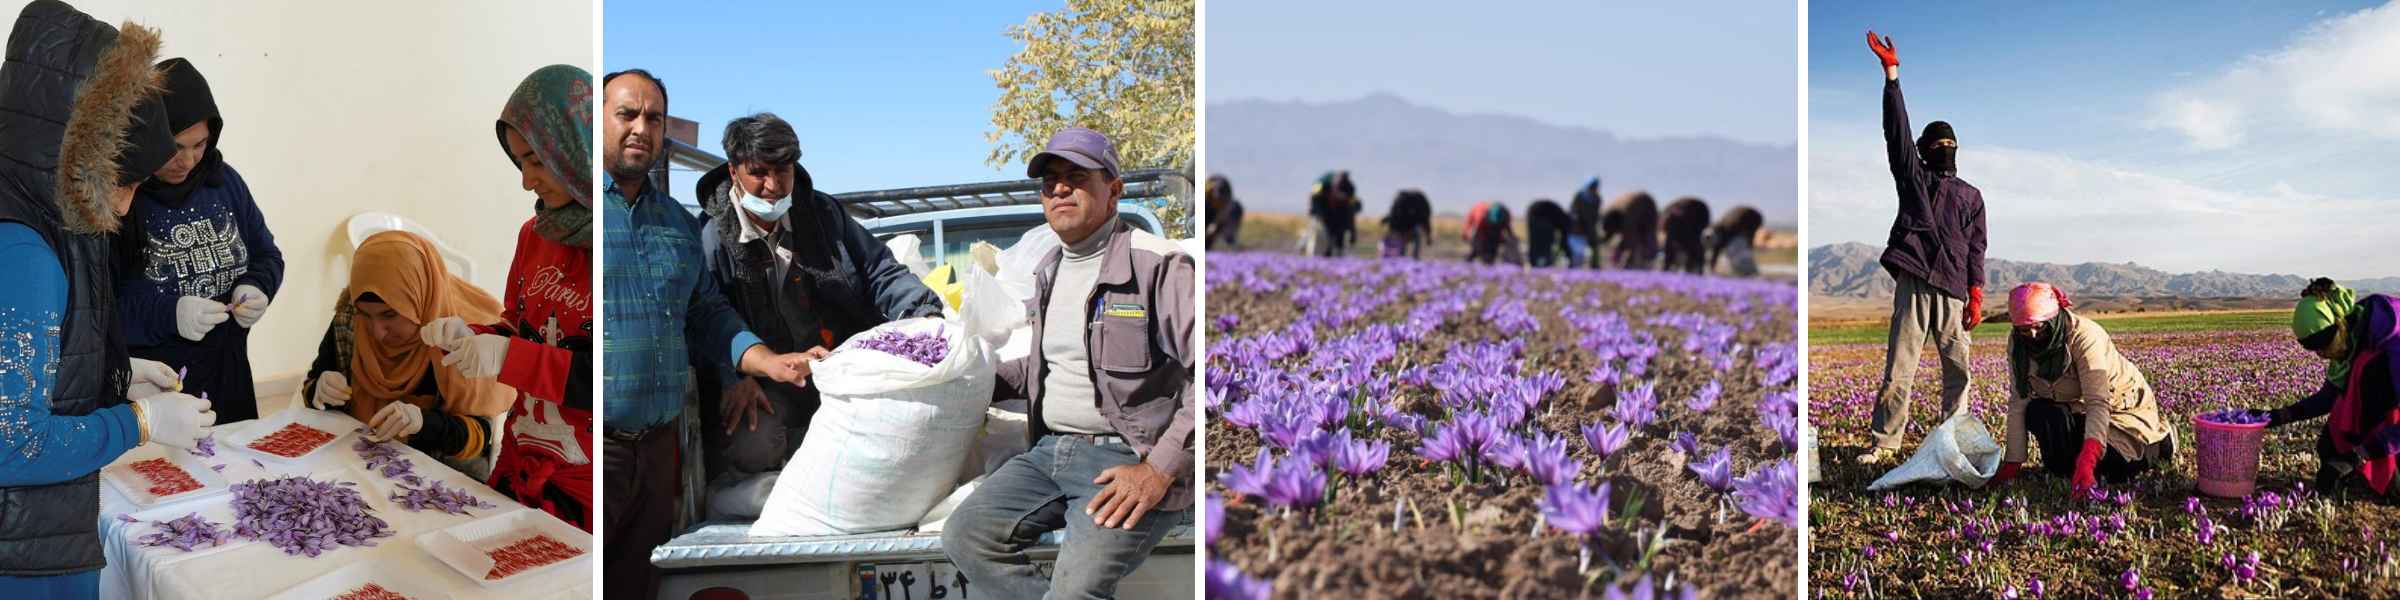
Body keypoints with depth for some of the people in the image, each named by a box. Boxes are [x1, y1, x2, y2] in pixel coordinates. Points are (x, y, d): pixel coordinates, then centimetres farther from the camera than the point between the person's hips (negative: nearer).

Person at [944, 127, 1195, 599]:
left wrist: (1160, 469, -20)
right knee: (965, 536, -11)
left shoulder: (1157, 265, -9)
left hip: (1129, 461, -8)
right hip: (1050, 450, 8)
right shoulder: (1049, 270, 18)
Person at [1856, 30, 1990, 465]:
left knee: (1958, 369, 0)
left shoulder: (1971, 196, 20)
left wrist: (1976, 294, 0)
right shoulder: (1911, 177, 14)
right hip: (1913, 284, -2)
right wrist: (1891, 72, -2)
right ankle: (1886, 442, -4)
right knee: (1899, 368, -6)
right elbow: (1897, 130, 5)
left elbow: (1976, 249, 13)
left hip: (1953, 291, 2)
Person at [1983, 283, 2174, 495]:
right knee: (2036, 412, -27)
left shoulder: (2085, 337, -31)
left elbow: (2098, 402, -39)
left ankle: (2160, 444, 8)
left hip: (2122, 405, -3)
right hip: (2077, 409, 3)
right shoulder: (2018, 344, -15)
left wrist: (2087, 461, -51)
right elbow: (2018, 403, -16)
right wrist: (2012, 465, -22)